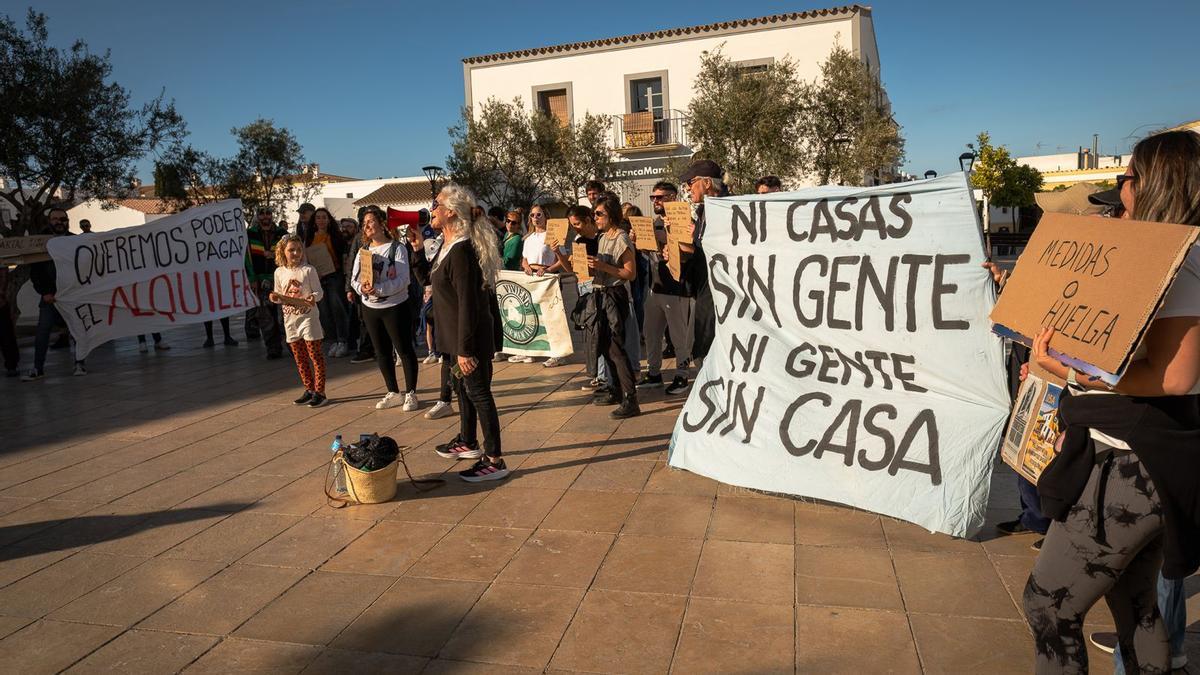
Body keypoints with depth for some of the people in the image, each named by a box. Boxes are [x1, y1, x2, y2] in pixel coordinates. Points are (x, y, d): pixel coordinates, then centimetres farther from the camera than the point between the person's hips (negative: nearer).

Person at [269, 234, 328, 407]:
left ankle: (319, 392, 3)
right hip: (290, 318, 5)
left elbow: (318, 291, -6)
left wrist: (313, 298, -27)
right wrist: (275, 298, -8)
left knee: (315, 354, -2)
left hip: (308, 316, -5)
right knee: (299, 357, 11)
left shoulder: (308, 270, -7)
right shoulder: (279, 272, 6)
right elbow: (280, 296, 14)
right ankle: (309, 390, 21)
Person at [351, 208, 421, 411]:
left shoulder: (397, 248, -10)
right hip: (370, 308, 6)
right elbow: (354, 278, 5)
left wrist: (379, 289, -29)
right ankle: (393, 393, 24)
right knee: (381, 352, 12)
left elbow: (404, 279, -19)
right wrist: (362, 288, -18)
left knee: (404, 350, 1)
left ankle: (411, 394, 12)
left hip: (395, 307, -6)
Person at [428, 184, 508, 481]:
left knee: (478, 392, -4)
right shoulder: (448, 245, 8)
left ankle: (495, 460, 4)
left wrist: (465, 349, -26)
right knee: (462, 387, 22)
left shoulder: (461, 250, -23)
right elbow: (429, 277, 26)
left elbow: (467, 303, -26)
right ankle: (467, 443, 40)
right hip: (456, 334, 11)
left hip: (471, 337, -11)